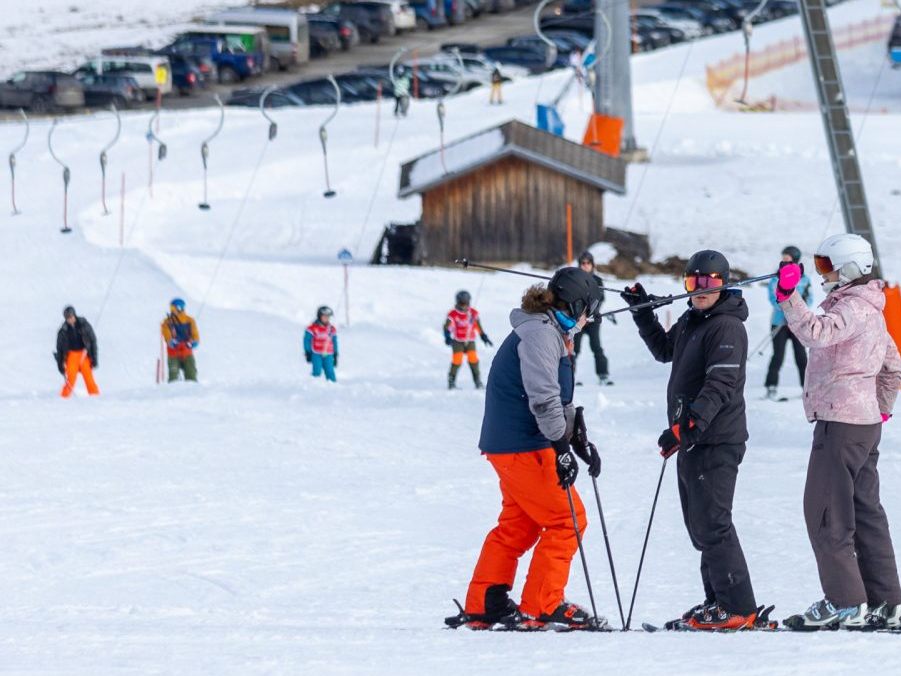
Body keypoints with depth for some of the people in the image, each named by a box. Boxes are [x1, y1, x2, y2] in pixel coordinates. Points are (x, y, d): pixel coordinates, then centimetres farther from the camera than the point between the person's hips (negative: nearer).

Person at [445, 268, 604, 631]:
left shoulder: (551, 334, 18)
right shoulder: (540, 334, -15)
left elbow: (560, 400, 24)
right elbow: (543, 397, -22)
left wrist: (578, 440, 20)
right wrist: (561, 447, -23)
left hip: (508, 446, 10)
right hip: (524, 446, -10)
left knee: (518, 524, 15)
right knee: (567, 519, -6)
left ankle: (482, 605, 18)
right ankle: (541, 607, -5)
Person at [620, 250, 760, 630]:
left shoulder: (727, 328, -14)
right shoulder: (690, 322, 16)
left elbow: (720, 385, -24)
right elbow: (664, 350, 37)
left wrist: (687, 425, -31)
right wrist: (643, 313, 27)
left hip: (715, 442, -10)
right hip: (691, 441, 10)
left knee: (711, 524, -12)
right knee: (699, 524, 14)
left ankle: (738, 608, -11)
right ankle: (718, 601, 21)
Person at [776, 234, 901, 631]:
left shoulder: (853, 308, -13)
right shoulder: (869, 311, 19)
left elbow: (817, 332, -33)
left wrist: (789, 297, -37)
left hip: (841, 420, -10)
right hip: (866, 420, 10)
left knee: (825, 512, -7)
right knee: (866, 511, 12)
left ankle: (845, 602, -8)